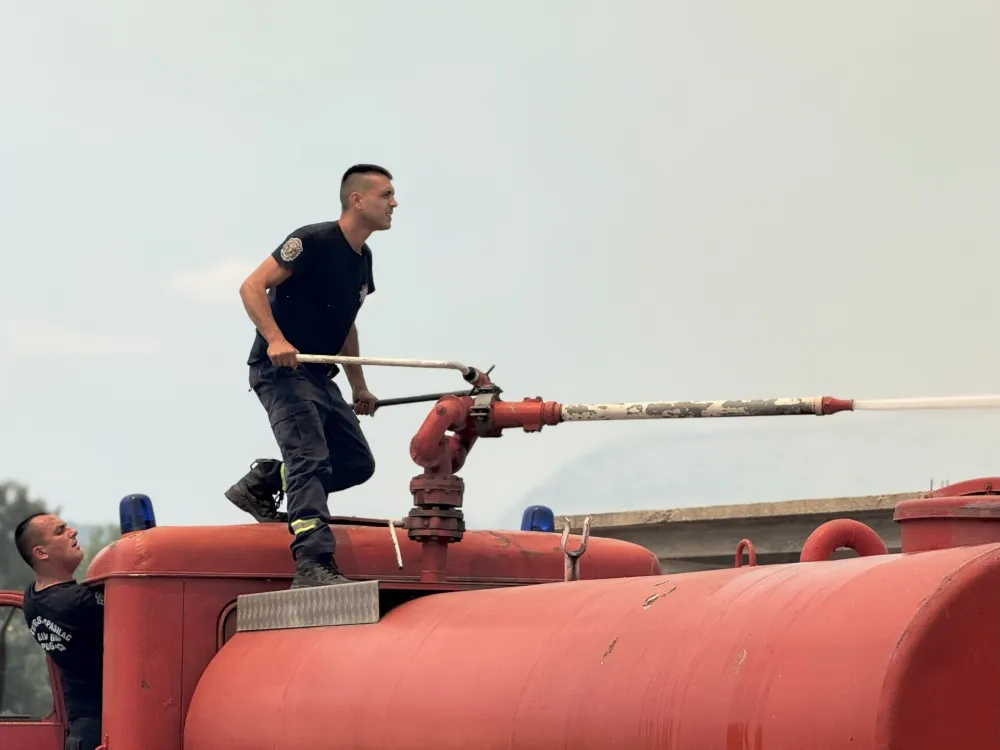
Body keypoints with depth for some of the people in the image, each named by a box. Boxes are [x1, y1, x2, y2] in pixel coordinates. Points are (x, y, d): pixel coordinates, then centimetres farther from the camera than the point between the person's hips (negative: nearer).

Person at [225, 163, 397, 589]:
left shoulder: (362, 260, 14)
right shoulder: (314, 241, -13)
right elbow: (252, 287, -18)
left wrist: (358, 387, 23)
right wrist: (275, 339, -31)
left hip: (319, 376, 9)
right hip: (280, 368, -9)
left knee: (357, 462, 6)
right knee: (310, 458, -22)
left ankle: (260, 483, 21)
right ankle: (313, 566, -32)